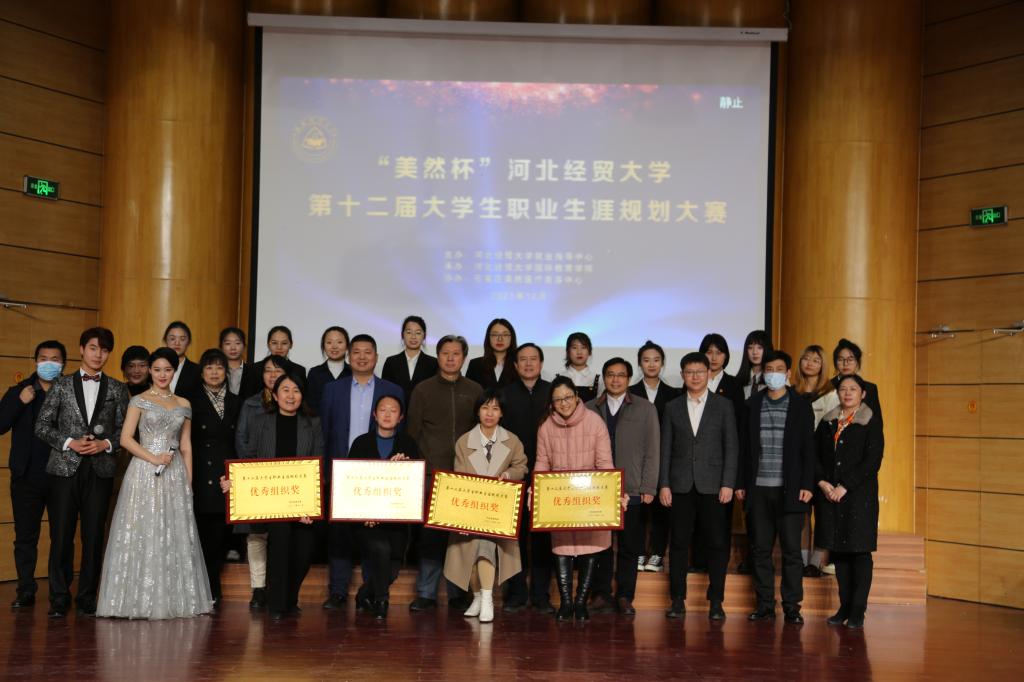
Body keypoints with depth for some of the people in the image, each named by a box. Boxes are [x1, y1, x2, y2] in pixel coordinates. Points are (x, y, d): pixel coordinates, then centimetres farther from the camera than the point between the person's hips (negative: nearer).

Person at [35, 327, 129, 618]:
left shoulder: (117, 389, 10)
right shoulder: (61, 385, 7)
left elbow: (125, 430, 8)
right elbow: (42, 425, 4)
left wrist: (105, 444, -9)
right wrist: (70, 442, -9)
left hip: (101, 470, 1)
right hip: (65, 468, -1)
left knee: (94, 536, 3)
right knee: (61, 535, -1)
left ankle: (87, 598, 13)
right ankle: (59, 599, 9)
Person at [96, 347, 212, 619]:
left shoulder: (183, 405, 12)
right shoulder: (139, 401, 2)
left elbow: (186, 446, 13)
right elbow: (126, 439, -5)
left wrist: (188, 481, 7)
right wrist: (153, 458, -15)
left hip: (174, 475, 4)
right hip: (144, 473, -3)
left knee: (176, 536, 4)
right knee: (143, 535, -4)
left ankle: (174, 599, 11)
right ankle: (142, 599, 3)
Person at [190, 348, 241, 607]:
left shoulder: (236, 403, 14)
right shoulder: (192, 401, 3)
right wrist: (187, 477, -7)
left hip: (226, 476, 3)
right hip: (201, 476, -3)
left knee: (219, 535, 4)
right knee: (201, 534, -4)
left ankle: (212, 592, 11)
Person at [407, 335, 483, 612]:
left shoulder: (474, 390, 10)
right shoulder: (423, 390, 6)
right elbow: (413, 431, 6)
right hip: (432, 472, -1)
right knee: (430, 533, -2)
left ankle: (458, 593, 11)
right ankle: (426, 593, 5)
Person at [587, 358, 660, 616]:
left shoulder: (645, 409, 7)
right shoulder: (589, 409, 10)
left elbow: (652, 451, 4)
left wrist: (648, 488, -4)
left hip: (632, 490, -1)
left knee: (629, 547, 2)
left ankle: (625, 597, 10)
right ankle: (601, 595, 11)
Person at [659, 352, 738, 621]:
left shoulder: (723, 405, 5)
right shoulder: (672, 407, 9)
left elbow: (731, 447, 1)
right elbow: (665, 448, 7)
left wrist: (728, 484, -7)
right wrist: (663, 484, -1)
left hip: (713, 485, -1)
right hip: (681, 485, 1)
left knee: (717, 544, 0)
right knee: (679, 543, 4)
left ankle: (716, 601, 9)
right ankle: (678, 600, 11)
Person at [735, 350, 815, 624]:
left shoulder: (801, 406, 4)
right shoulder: (753, 405, 10)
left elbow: (808, 448, 2)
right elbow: (744, 446, 10)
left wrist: (807, 485, -6)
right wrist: (741, 483, 5)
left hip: (789, 489, -2)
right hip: (758, 489, 2)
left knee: (791, 549, -1)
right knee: (761, 549, 4)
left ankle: (792, 606, 5)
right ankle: (765, 605, 11)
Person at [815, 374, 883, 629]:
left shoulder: (871, 422, 0)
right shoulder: (828, 422, 13)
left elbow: (872, 461, -9)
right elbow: (815, 454, 10)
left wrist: (845, 486, -14)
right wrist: (822, 482, -7)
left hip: (858, 495, -4)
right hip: (829, 495, 4)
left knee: (859, 551, -3)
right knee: (837, 551, 5)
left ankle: (858, 610, 1)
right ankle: (844, 606, 13)